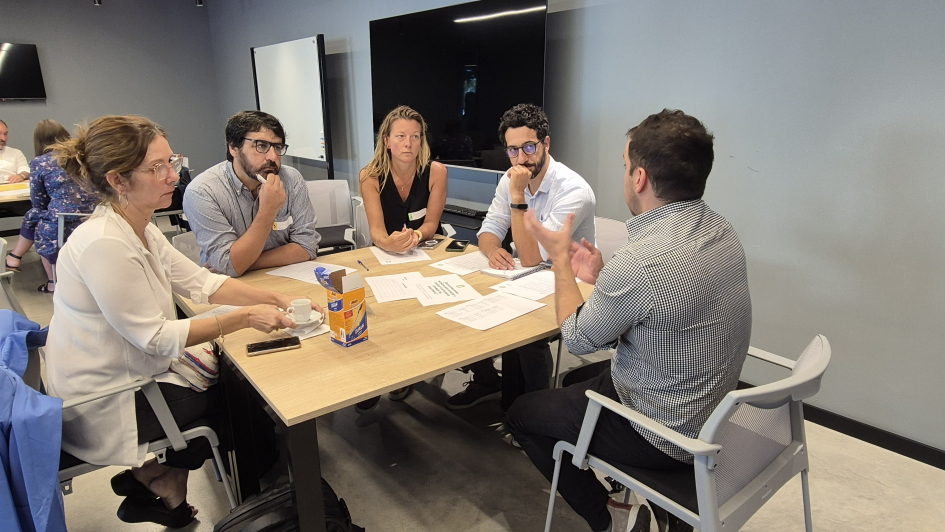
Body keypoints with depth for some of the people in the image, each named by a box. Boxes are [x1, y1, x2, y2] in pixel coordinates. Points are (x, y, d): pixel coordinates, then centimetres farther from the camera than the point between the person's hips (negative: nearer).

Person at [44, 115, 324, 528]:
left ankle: (150, 473, 24)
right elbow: (155, 337, -26)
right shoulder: (103, 245, -29)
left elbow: (199, 281, 1)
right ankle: (156, 480, 23)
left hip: (128, 375, 9)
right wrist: (245, 318, -27)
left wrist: (278, 300, -11)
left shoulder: (139, 229, 0)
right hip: (102, 410, -8)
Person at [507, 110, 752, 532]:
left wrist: (560, 258, -5)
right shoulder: (721, 231, -6)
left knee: (522, 414, 10)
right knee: (578, 380, 29)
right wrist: (603, 277, 3)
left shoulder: (639, 261, -33)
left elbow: (578, 338, -15)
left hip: (665, 436, -8)